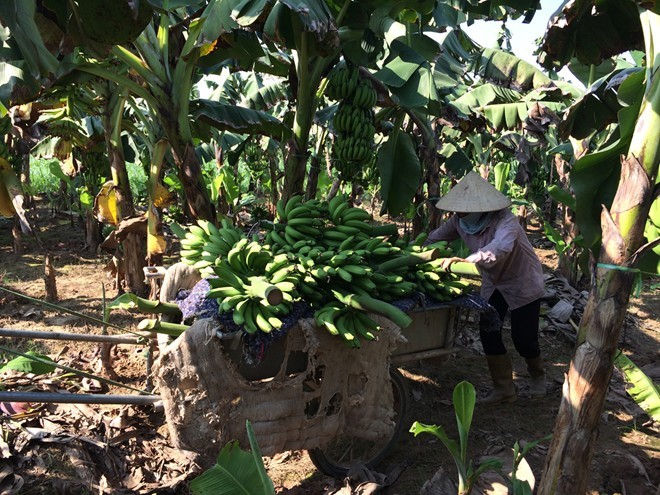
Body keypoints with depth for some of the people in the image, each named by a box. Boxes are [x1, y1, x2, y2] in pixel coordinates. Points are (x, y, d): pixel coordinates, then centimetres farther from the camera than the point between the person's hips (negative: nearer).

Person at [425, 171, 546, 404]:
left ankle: (537, 375, 32)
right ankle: (504, 389, 13)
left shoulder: (505, 221, -36)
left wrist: (464, 261, -69)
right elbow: (435, 237, -4)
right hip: (493, 283, 6)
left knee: (523, 338, -3)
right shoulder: (460, 221, -16)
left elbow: (498, 249, -56)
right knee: (488, 331, -2)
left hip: (523, 282, -6)